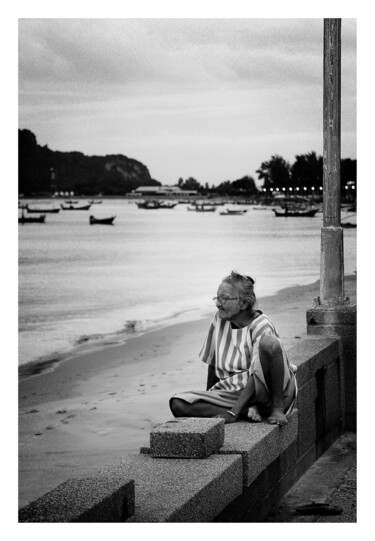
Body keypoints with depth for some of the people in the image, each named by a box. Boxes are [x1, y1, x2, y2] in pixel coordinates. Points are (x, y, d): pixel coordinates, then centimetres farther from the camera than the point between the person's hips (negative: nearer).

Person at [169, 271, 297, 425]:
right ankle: (246, 411, -21)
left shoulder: (261, 327, -12)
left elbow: (257, 374, -21)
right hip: (233, 393, 6)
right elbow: (212, 362, 14)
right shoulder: (219, 320, 5)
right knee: (178, 404, -19)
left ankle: (276, 406, -22)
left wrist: (234, 411, -29)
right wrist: (208, 398, 16)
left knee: (268, 342, -35)